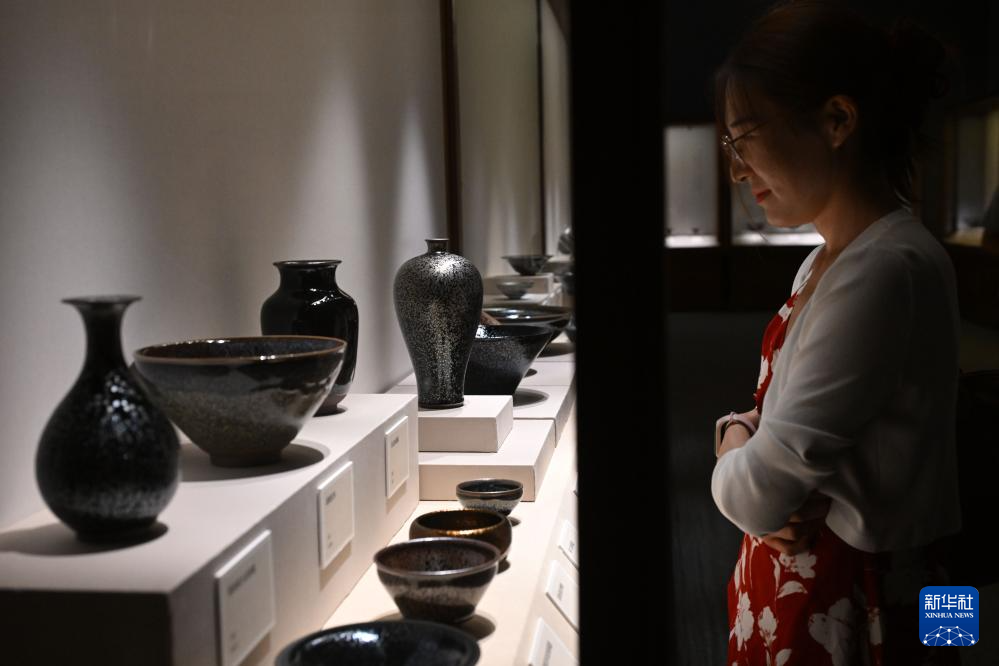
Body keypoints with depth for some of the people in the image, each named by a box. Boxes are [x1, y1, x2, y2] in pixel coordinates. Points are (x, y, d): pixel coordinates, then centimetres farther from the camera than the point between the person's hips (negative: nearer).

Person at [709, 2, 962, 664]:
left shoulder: (889, 270, -24)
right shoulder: (825, 261, 8)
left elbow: (758, 491, -27)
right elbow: (775, 407, 13)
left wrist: (736, 466, -6)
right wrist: (740, 437, -8)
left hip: (847, 610, -8)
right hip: (796, 579, 8)